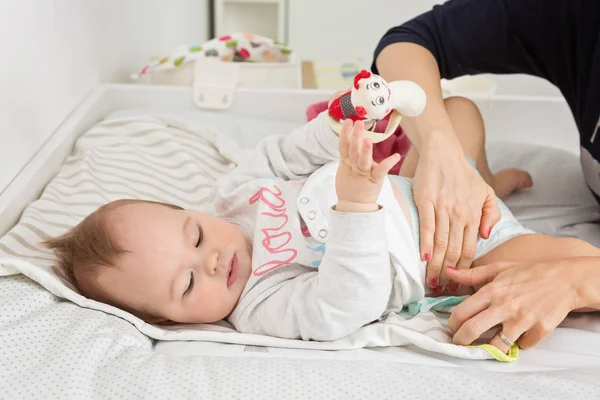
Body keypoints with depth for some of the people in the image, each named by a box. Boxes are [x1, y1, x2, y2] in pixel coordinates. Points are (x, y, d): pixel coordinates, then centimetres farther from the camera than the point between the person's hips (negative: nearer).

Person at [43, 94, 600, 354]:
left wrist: (343, 130, -20)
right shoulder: (262, 307, -31)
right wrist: (356, 203, -55)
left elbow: (278, 155, -1)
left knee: (461, 108, 24)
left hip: (408, 190, 8)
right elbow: (348, 303, -43)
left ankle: (485, 185, 47)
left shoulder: (234, 191, -11)